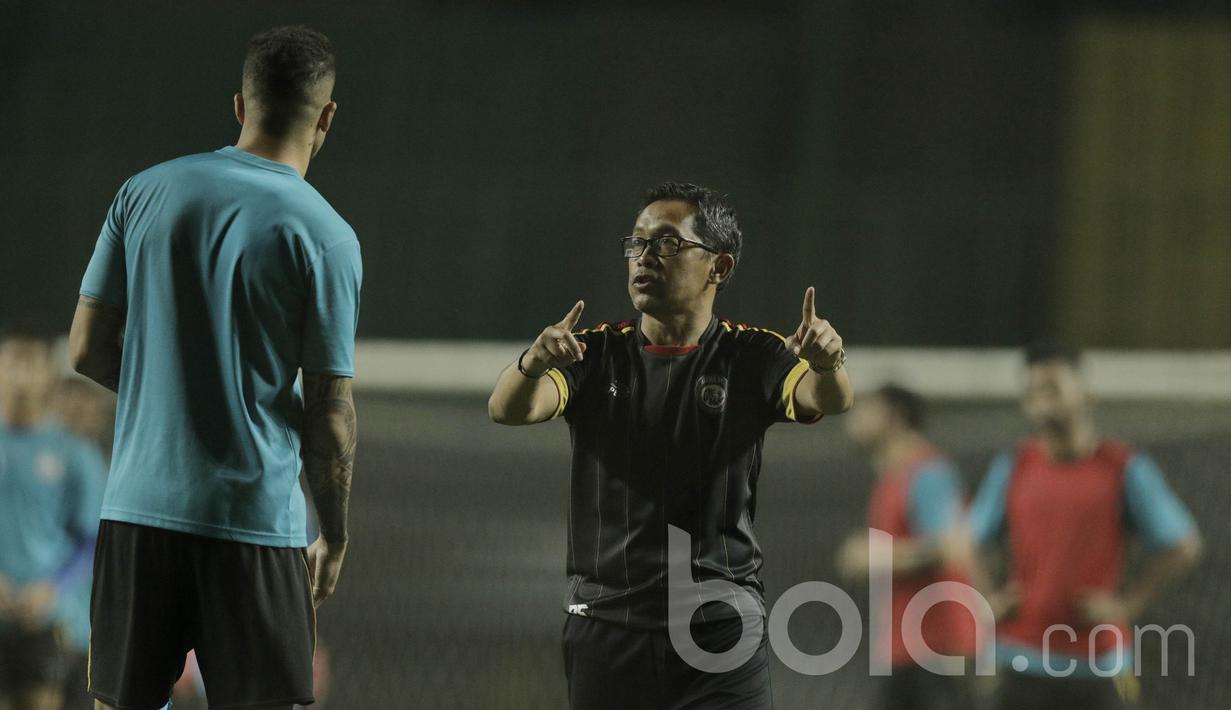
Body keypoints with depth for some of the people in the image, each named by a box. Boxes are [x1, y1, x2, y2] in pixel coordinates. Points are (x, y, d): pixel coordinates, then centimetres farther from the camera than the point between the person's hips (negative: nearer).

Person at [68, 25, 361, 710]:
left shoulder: (146, 192, 4)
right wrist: (334, 537, 6)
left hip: (137, 505, 4)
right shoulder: (325, 235, -8)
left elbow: (89, 350, 6)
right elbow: (329, 415, -6)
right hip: (255, 523, -4)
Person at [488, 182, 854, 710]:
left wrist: (826, 365, -41)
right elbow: (507, 409, -11)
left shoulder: (750, 358, 2)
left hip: (722, 628, -2)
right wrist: (533, 364, -34)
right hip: (606, 623, 2)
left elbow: (828, 400, -16)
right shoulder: (597, 354, 6)